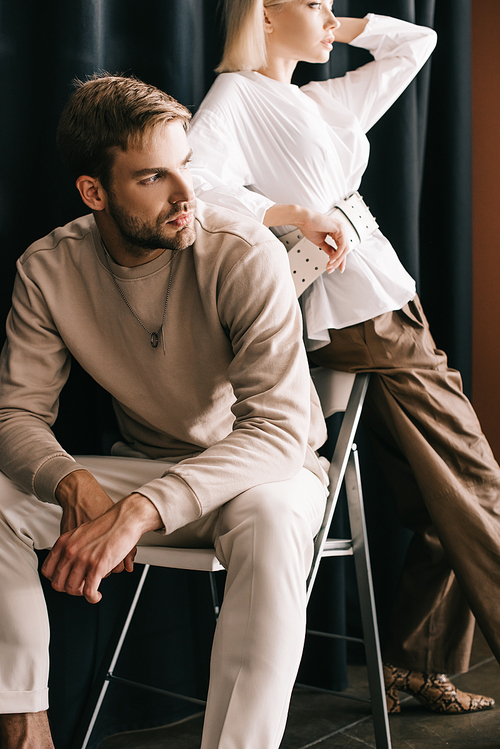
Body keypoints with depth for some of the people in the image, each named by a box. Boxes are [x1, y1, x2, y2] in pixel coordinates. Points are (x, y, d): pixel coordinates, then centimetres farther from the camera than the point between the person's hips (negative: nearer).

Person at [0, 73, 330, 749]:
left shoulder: (246, 255, -22)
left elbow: (281, 425, -30)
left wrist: (138, 511, -43)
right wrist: (75, 484, -34)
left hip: (265, 471, -3)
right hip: (144, 464, 4)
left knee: (269, 517, -39)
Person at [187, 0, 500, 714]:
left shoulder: (328, 101, 20)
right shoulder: (235, 97, -3)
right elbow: (193, 181, -21)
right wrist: (297, 213, -22)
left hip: (393, 311, 8)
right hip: (366, 321, -8)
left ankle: (413, 665, 21)